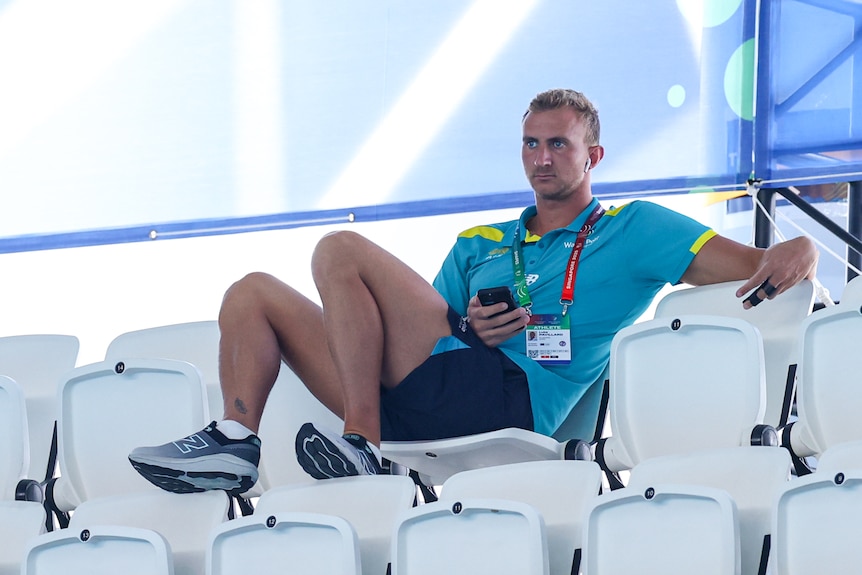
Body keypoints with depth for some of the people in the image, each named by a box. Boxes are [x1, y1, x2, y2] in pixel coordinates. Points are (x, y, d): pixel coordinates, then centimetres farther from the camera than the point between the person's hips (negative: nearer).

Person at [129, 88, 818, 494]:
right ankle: (236, 439, -14)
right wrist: (469, 329, 1)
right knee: (254, 294, 7)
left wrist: (793, 259, -18)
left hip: (509, 398, -7)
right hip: (423, 396, 7)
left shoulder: (632, 230, 14)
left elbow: (759, 263, 7)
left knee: (342, 251, -19)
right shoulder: (481, 244, 30)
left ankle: (363, 445, -22)